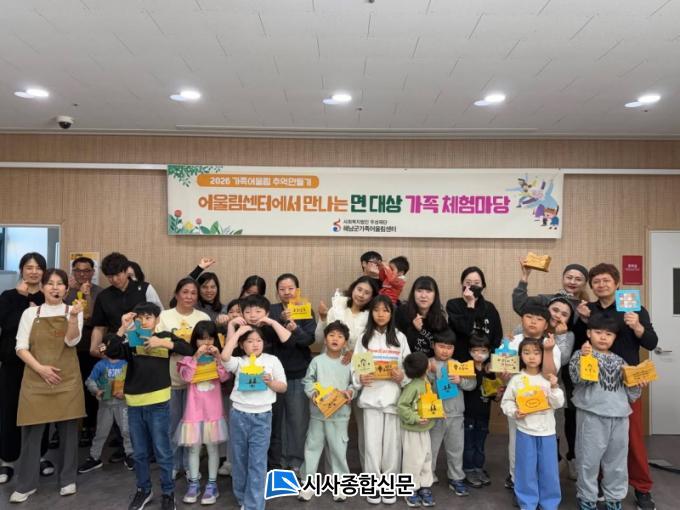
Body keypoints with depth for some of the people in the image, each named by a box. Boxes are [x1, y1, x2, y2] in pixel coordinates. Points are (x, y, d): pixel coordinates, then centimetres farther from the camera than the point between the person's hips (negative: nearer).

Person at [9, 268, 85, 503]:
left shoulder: (73, 311, 3)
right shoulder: (30, 313, 5)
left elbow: (72, 341, -12)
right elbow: (21, 347, 2)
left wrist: (73, 317, -29)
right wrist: (40, 368, -12)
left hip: (67, 378, 0)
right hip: (35, 378, 0)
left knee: (68, 429, 5)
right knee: (31, 431, 2)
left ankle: (67, 479, 20)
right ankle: (26, 484, 16)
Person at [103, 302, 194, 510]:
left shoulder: (165, 336, 0)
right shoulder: (130, 341, 6)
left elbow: (189, 349, -10)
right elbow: (111, 352, -10)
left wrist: (163, 343, -18)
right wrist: (122, 329, -16)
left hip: (158, 403, -3)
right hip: (134, 403, 3)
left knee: (162, 451, 6)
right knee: (139, 452, 17)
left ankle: (168, 493, 22)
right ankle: (143, 490, 35)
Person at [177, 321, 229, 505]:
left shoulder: (218, 357, 3)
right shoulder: (189, 357, 1)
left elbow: (225, 377, -10)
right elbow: (186, 377, -15)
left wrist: (218, 357, -18)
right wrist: (196, 357, -20)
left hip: (213, 409, 0)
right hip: (194, 409, 0)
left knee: (212, 447, 6)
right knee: (194, 447, 9)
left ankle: (211, 485, 16)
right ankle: (193, 484, 22)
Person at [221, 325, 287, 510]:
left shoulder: (272, 360, 3)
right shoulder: (239, 362, 2)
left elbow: (283, 387, 5)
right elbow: (224, 356, -22)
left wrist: (270, 382, -16)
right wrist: (237, 332, -14)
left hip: (262, 416, -1)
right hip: (239, 415, 1)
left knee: (257, 462, 0)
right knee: (239, 459, 13)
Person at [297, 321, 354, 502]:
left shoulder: (349, 363, -3)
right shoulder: (317, 361, -2)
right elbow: (308, 381, 2)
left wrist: (350, 392, -15)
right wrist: (312, 393, -14)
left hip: (340, 414, 0)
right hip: (318, 412, 1)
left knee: (338, 448, 7)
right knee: (312, 446, 9)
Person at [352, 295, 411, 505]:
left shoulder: (400, 337, 5)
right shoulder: (364, 338, 5)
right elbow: (355, 367, 3)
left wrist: (402, 377, -14)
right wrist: (360, 379, -16)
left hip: (394, 396, 0)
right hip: (371, 396, 0)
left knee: (392, 442, 6)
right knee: (372, 442, 4)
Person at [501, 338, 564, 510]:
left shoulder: (548, 378, -1)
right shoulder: (516, 379, -4)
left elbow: (558, 404, -6)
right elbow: (506, 401, 1)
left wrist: (554, 387, -20)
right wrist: (514, 412, -16)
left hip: (547, 431, 1)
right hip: (525, 431, -1)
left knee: (549, 470, 9)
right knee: (526, 470, 8)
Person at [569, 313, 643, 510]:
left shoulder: (619, 361, 14)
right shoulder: (582, 354, 0)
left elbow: (630, 393, 18)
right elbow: (577, 378, -18)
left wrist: (637, 384, -2)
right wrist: (583, 356, -29)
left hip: (619, 416, 5)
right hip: (592, 415, -5)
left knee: (617, 461, 14)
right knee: (589, 460, 2)